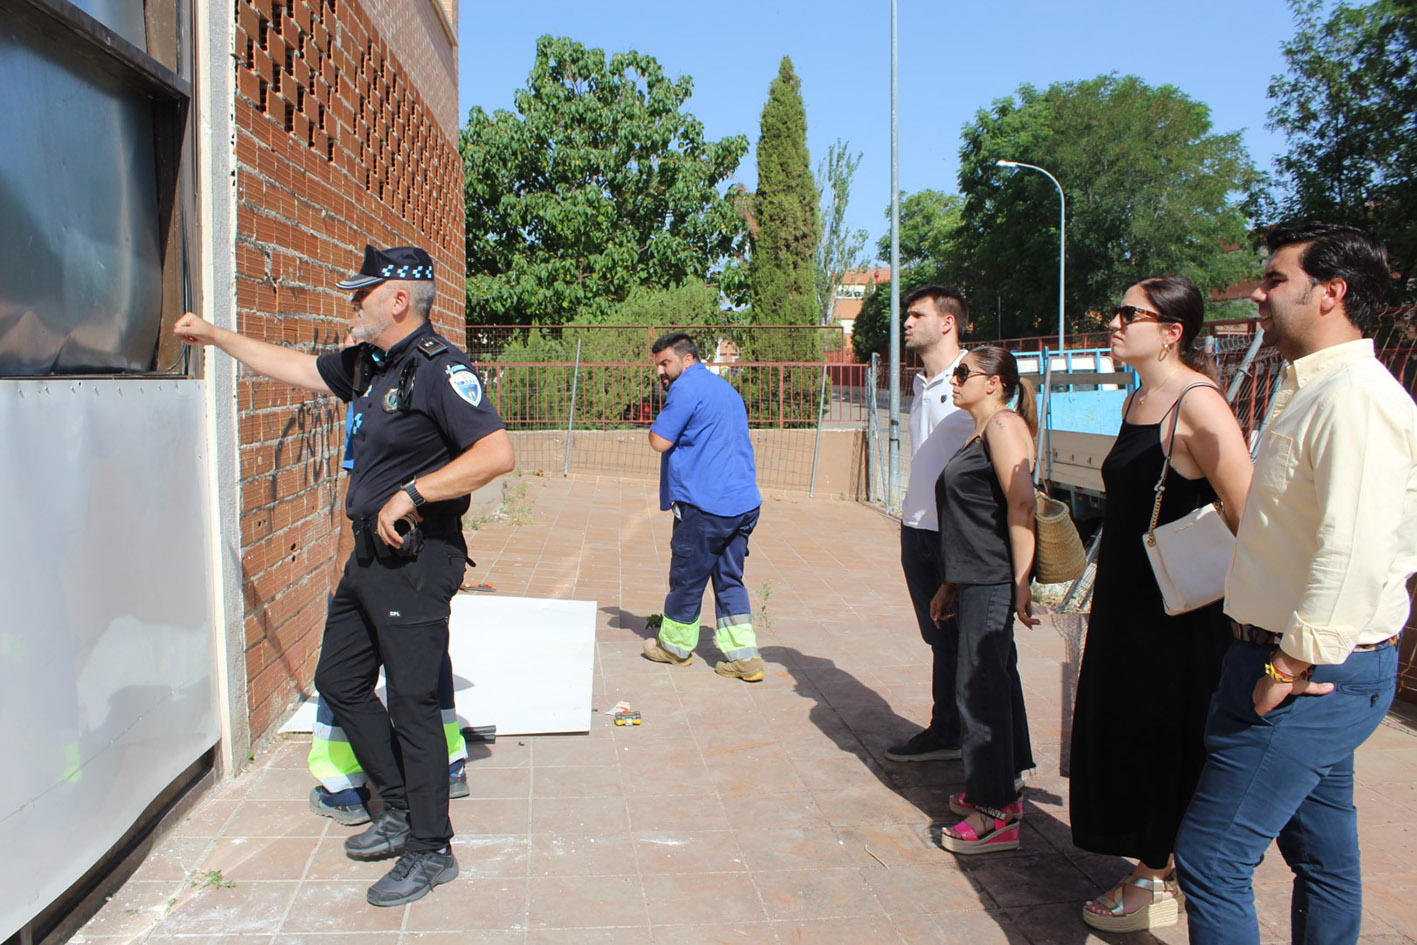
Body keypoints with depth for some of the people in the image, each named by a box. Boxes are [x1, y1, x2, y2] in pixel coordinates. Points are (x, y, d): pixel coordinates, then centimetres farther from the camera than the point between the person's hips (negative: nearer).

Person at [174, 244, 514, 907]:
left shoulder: (440, 368, -17)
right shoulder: (367, 364, 11)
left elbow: (497, 453, -28)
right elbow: (296, 368, 27)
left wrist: (411, 494, -25)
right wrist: (215, 336, 29)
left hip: (417, 560, -10)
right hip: (370, 555, 10)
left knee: (411, 701, -4)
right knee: (339, 681, 17)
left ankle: (430, 851, 11)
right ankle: (401, 811, 30)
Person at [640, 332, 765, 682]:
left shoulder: (687, 387, -9)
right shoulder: (726, 389, 20)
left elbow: (659, 441, -11)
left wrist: (660, 418, 6)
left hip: (704, 505, -8)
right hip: (743, 504, 8)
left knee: (687, 579, 8)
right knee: (730, 580, 11)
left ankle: (675, 646, 23)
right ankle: (744, 656, 7)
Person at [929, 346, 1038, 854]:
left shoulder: (1005, 424, -11)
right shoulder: (979, 433, 19)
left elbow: (1021, 506, -19)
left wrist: (1021, 582, -23)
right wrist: (950, 586, 21)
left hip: (995, 581, -10)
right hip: (975, 581, 10)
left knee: (979, 686, -7)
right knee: (994, 681, 16)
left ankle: (995, 816, 1)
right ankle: (1002, 789, 29)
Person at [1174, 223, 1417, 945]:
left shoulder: (1355, 397, -20)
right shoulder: (1313, 391, 14)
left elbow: (1355, 552, -28)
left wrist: (1292, 665, -21)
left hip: (1312, 678, -10)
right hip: (1318, 668, 10)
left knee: (1210, 857, -5)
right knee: (1323, 857, 20)